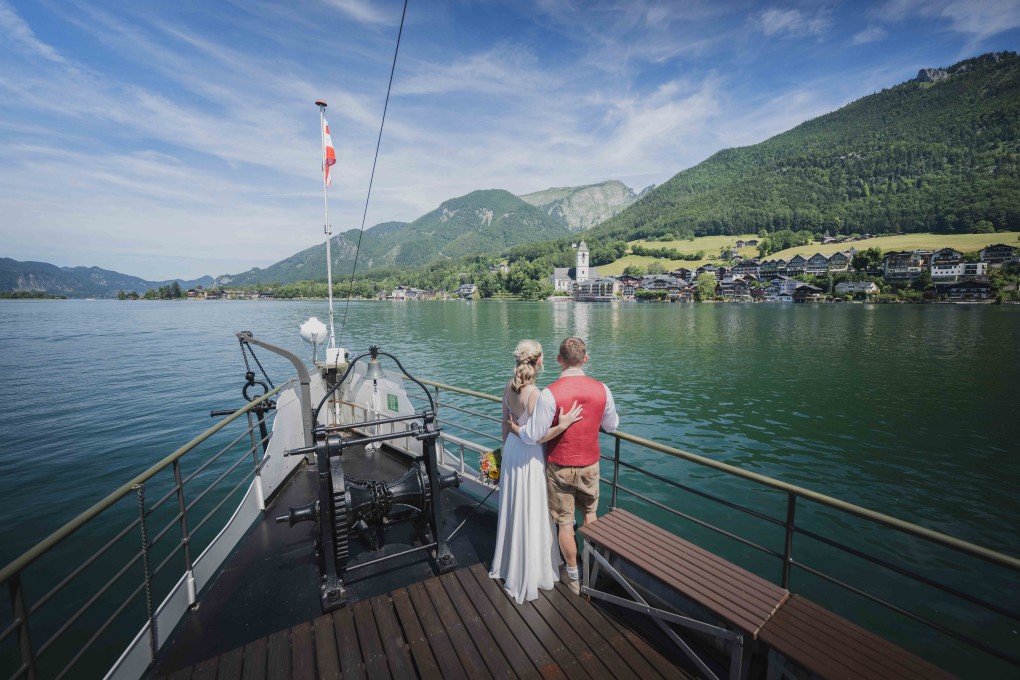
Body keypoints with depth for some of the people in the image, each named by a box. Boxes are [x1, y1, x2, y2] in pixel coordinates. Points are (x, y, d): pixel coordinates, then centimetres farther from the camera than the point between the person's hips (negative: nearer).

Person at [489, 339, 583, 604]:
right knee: (530, 516, 11)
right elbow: (536, 437, -21)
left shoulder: (509, 387, -3)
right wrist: (562, 425, -27)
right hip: (529, 457, -7)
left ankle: (508, 563, 45)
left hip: (511, 450, 8)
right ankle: (530, 574, 31)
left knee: (513, 510, 24)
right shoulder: (534, 393, -26)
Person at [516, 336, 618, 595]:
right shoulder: (602, 390, -12)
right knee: (590, 515, 26)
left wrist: (516, 428, -2)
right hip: (590, 464, 4)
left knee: (564, 523, 15)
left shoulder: (550, 394, -25)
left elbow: (533, 435, -22)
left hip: (560, 467, -3)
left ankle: (573, 577, 34)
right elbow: (611, 426, 3)